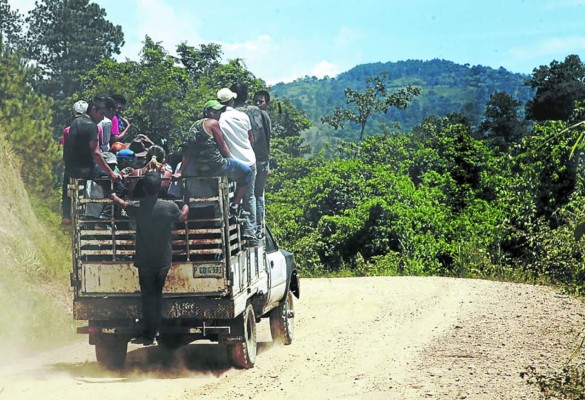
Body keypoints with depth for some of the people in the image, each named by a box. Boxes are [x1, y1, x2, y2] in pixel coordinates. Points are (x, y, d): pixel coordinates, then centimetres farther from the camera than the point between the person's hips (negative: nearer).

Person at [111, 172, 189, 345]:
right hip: (163, 260, 1)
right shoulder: (169, 206, -11)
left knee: (148, 296, 5)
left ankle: (148, 335, 5)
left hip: (144, 261, -1)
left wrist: (114, 197, 36)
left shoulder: (137, 207, -10)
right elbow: (182, 217, 10)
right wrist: (186, 206, 32)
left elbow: (123, 204, 13)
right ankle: (153, 333, 17)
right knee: (157, 295, 13)